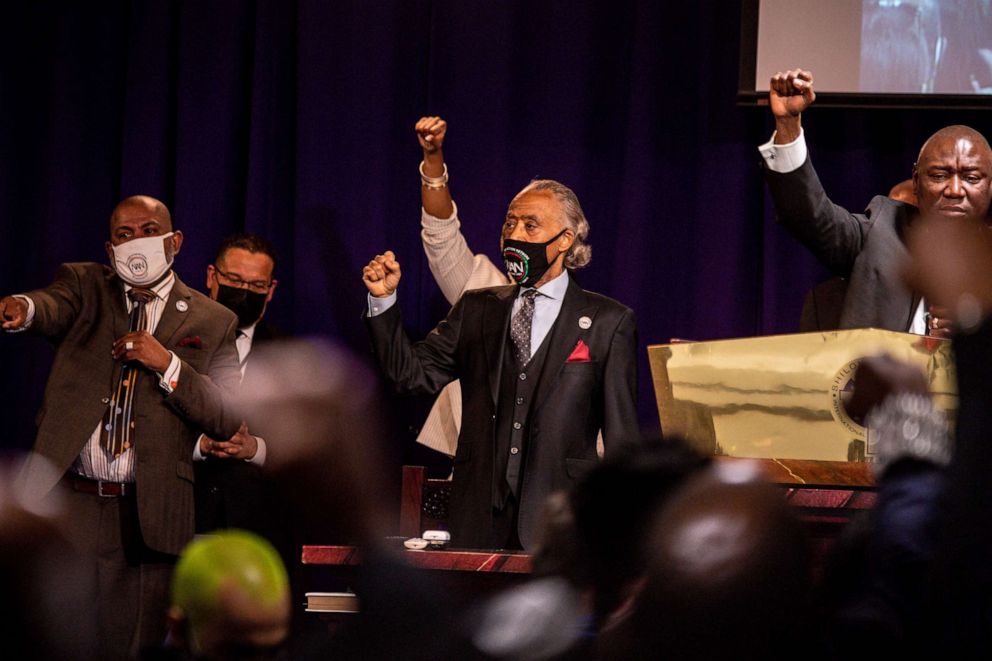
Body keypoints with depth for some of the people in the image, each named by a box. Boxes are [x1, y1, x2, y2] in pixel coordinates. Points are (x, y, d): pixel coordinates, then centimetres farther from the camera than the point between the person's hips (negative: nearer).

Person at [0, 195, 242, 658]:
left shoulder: (211, 322, 11)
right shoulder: (84, 285, 12)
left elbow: (226, 420, 3)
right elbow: (53, 307, -12)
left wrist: (168, 364, -10)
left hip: (144, 516, 0)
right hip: (62, 501, 0)